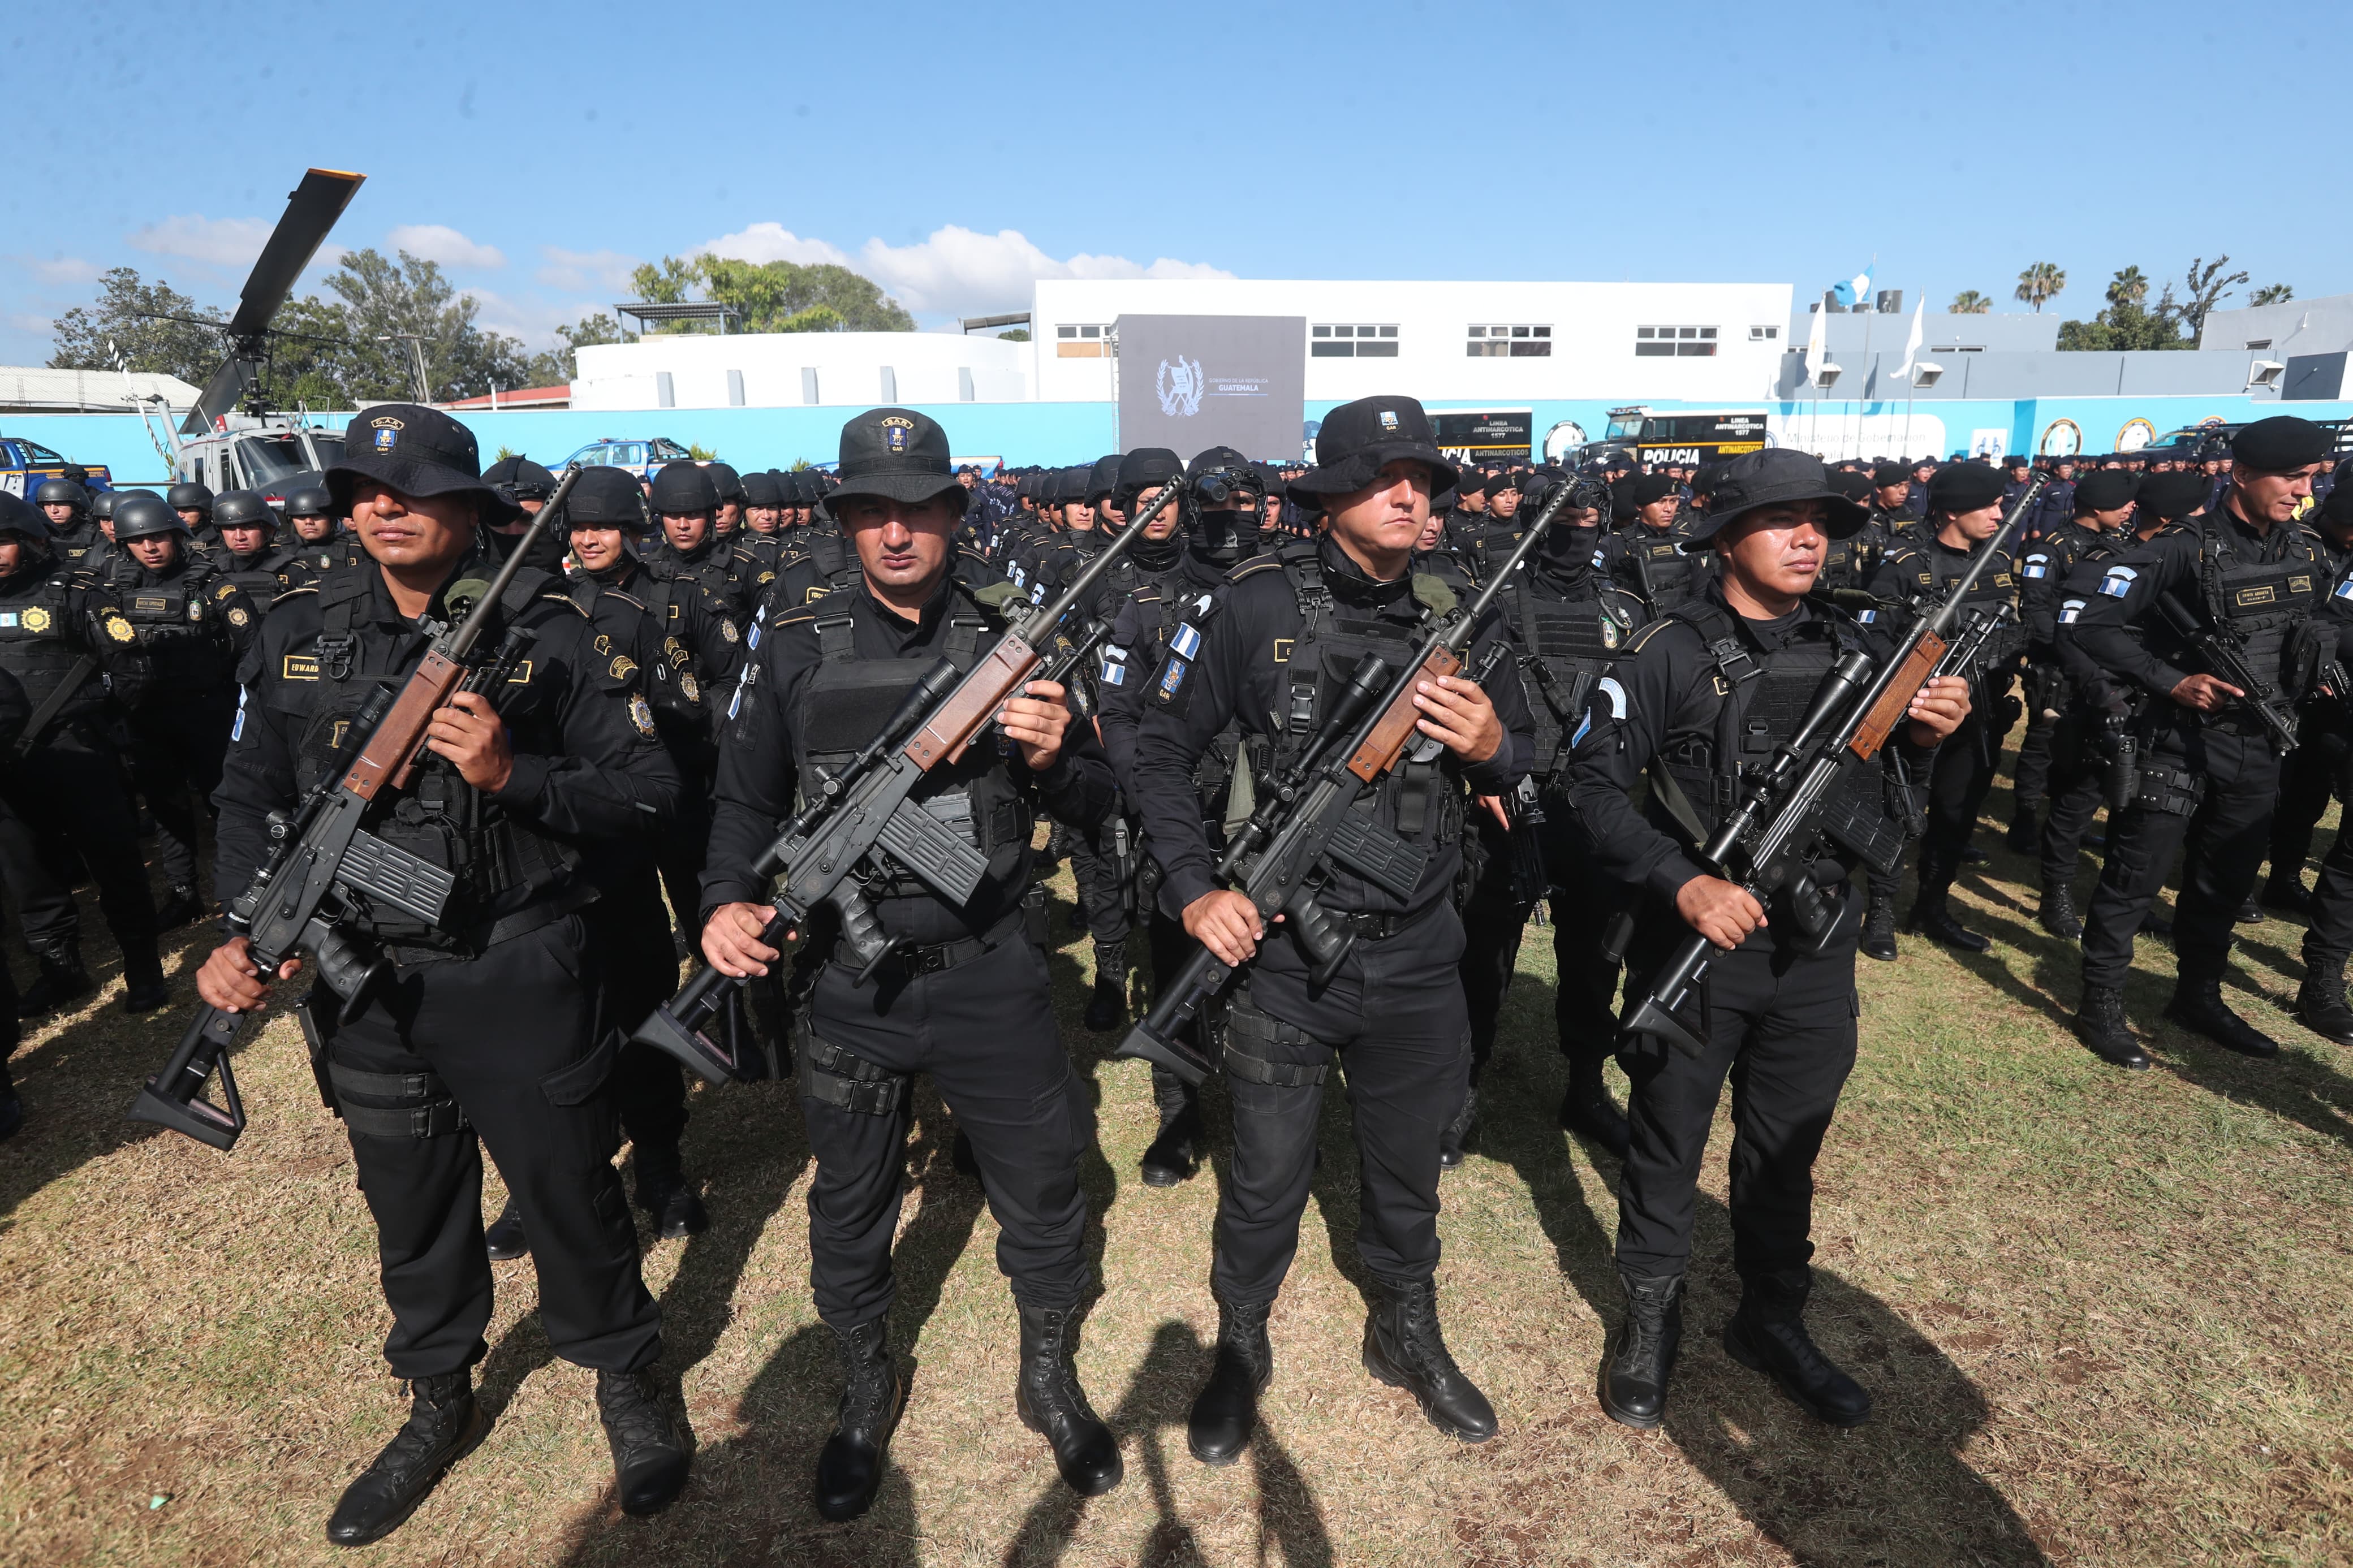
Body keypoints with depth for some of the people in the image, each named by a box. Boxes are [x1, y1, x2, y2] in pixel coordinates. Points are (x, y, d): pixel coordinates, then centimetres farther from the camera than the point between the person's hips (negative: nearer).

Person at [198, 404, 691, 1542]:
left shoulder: (542, 632, -9)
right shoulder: (298, 635, 3)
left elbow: (650, 788, -11)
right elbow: (251, 798, 10)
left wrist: (513, 776, -25)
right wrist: (243, 935, -3)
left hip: (520, 978, -4)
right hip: (366, 983, 4)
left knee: (571, 1193, 10)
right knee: (411, 1206, 20)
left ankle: (626, 1383, 35)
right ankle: (439, 1406, 44)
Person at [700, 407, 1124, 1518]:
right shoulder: (795, 652, -1)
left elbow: (1095, 805, 1)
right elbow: (747, 803, 7)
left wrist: (1053, 757, -21)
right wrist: (729, 901, -12)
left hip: (992, 975, 0)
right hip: (849, 980, 1)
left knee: (1041, 1189, 13)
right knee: (849, 1207, 18)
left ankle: (1050, 1378, 40)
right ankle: (867, 1391, 45)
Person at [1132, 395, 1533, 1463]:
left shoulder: (1460, 620, 1)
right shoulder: (1261, 606, -9)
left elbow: (1523, 763, 12)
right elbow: (1163, 750, -4)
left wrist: (1492, 749, -12)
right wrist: (1195, 891, -13)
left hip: (1417, 956, 3)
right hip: (1281, 948, -3)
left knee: (1409, 1166, 21)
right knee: (1265, 1177, 13)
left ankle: (1407, 1334, 48)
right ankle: (1240, 1347, 40)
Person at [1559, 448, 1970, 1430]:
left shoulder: (1854, 649, 7)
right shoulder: (1670, 652, -10)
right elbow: (1595, 785, -15)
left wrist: (1926, 734, -10)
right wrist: (1685, 884, -27)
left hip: (1815, 945, 5)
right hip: (1695, 940, -4)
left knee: (1787, 1147, 19)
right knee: (1669, 1143, 11)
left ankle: (1773, 1320, 39)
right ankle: (1650, 1319, 32)